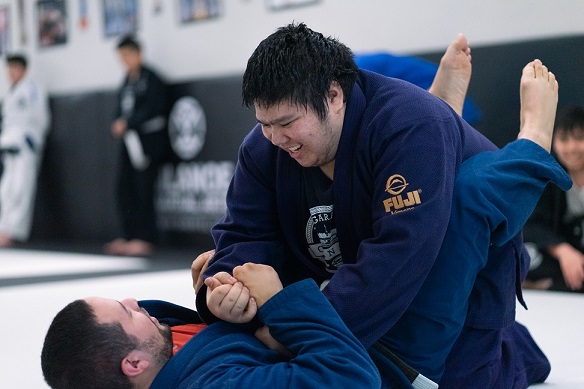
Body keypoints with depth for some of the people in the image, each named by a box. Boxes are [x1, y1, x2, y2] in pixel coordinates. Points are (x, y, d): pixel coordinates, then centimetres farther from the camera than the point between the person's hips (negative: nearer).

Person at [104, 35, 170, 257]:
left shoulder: (150, 79, -9)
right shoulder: (127, 81, 15)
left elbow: (151, 109, -16)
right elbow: (122, 110, 17)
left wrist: (128, 124, -17)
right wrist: (118, 125, -3)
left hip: (149, 141, -8)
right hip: (130, 141, 9)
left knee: (143, 190, -8)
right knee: (125, 188, 8)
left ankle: (144, 239, -4)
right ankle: (128, 237, 16)